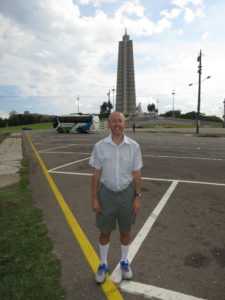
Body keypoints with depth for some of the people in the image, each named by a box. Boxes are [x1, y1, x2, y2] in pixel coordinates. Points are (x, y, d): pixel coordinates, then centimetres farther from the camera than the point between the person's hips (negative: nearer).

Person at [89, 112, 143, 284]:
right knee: (105, 232, 13)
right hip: (107, 193, 0)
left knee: (125, 230, 16)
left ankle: (124, 261, 42)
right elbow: (96, 174, -4)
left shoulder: (134, 146, -8)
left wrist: (138, 198, -4)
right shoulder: (100, 146, -9)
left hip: (127, 194, 1)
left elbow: (137, 174, -2)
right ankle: (103, 264, 37)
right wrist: (94, 198, -5)